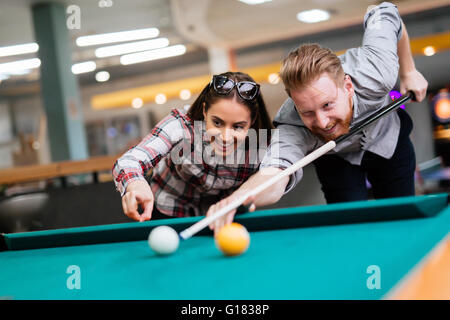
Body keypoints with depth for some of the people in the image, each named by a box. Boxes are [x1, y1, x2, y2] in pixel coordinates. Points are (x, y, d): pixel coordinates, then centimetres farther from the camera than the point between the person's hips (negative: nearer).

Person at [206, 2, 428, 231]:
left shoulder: (376, 74, -42)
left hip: (387, 139, 2)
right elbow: (275, 172, -65)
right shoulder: (292, 126, -44)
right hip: (335, 158, -1)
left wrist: (408, 71, -16)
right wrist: (240, 195, -86)